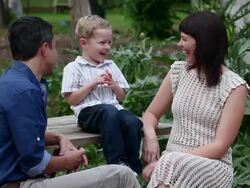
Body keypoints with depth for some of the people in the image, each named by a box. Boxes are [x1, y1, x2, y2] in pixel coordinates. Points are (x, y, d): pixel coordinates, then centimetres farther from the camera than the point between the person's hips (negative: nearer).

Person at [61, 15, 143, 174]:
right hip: (88, 112, -4)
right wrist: (92, 83, -8)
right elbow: (72, 100, -2)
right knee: (109, 112, -39)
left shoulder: (111, 66, 21)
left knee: (134, 122, -29)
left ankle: (133, 165, -19)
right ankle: (117, 163, -36)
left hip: (114, 108, 5)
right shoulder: (73, 68, 6)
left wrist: (114, 85, 2)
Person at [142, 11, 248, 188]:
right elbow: (151, 114, 16)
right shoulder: (178, 71, 8)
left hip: (213, 166, -3)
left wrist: (173, 160, -20)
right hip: (173, 162, 3)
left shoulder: (234, 87, -7)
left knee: (170, 168, -36)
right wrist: (150, 136, -7)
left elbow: (220, 146, -11)